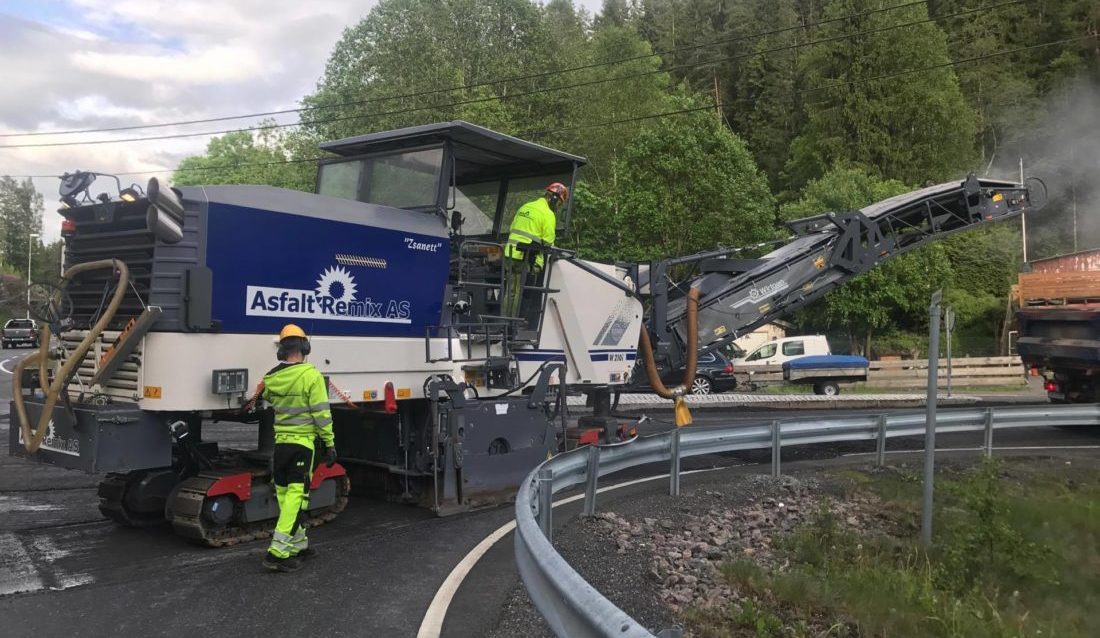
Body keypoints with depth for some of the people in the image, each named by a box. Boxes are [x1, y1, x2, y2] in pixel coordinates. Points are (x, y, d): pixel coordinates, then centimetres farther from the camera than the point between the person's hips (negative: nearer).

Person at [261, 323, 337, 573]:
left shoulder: (270, 379, 3)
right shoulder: (311, 375, -13)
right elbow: (321, 413, -13)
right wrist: (330, 443, -6)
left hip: (280, 442, 6)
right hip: (302, 443, -6)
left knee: (286, 496, 15)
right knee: (296, 496, -5)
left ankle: (298, 543, 25)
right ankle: (278, 552, -11)